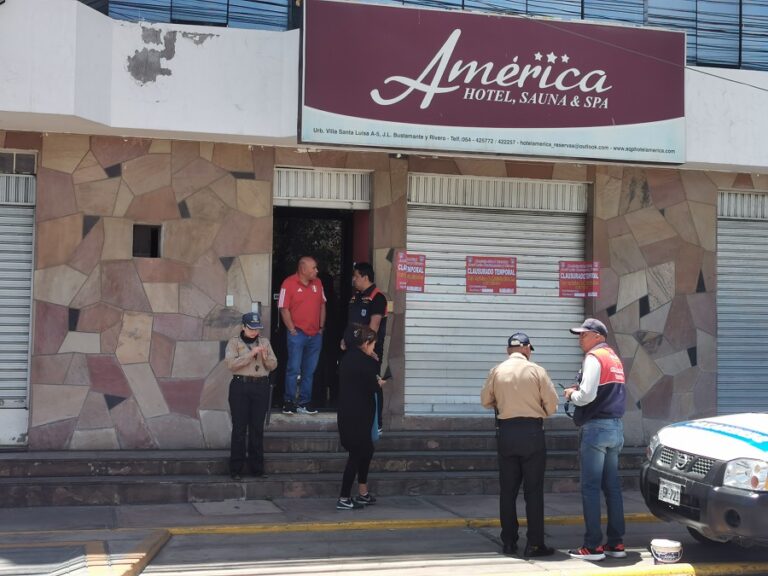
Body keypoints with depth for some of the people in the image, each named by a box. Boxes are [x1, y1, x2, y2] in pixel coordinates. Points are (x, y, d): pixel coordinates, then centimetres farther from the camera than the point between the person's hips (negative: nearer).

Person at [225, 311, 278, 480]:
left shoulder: (265, 342, 14)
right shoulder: (234, 342, 3)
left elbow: (273, 365, 11)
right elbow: (231, 363, -12)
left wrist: (265, 356, -9)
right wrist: (251, 353, -16)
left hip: (261, 386, 3)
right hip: (240, 386, -3)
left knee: (257, 427, 4)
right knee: (239, 428, -3)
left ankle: (257, 467, 11)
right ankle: (236, 469, 3)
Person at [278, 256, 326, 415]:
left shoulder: (317, 283, 7)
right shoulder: (289, 283, -10)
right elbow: (284, 309, -10)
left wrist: (321, 327, 8)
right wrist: (292, 330, -10)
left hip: (315, 335, 6)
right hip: (298, 334, -5)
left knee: (309, 371, 10)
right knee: (294, 369, -3)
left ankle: (305, 402, 18)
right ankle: (288, 402, 7)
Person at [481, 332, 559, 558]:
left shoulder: (496, 371, 2)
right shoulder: (536, 370, -5)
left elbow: (485, 400, 11)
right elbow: (552, 403, -5)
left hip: (506, 431, 3)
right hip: (532, 431, -3)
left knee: (508, 490, 10)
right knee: (533, 490, 2)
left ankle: (509, 542, 12)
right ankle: (534, 543, 1)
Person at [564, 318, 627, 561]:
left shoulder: (594, 357, -10)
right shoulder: (615, 358, 19)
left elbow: (587, 396, -19)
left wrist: (571, 394, 0)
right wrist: (579, 392, 13)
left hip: (596, 427, -9)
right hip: (616, 427, 9)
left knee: (590, 488, -5)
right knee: (612, 487, 9)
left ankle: (593, 546, -5)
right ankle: (616, 543, 11)